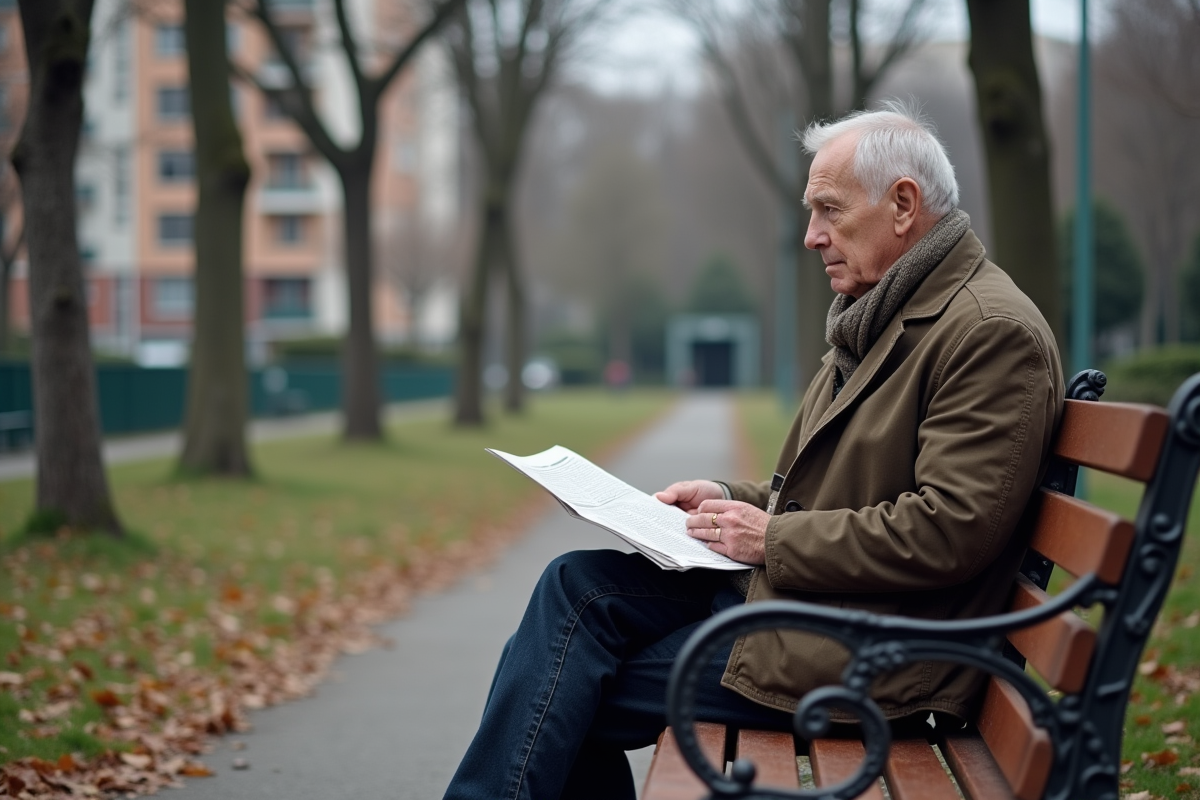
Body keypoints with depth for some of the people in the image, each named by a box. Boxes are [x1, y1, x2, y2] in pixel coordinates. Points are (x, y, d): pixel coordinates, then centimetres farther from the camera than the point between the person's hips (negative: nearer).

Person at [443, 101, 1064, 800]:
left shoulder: (993, 331, -16)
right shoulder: (881, 318, 17)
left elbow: (952, 529, -23)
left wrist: (776, 538, -16)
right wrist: (736, 502, 7)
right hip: (793, 586, 10)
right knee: (579, 585, -4)